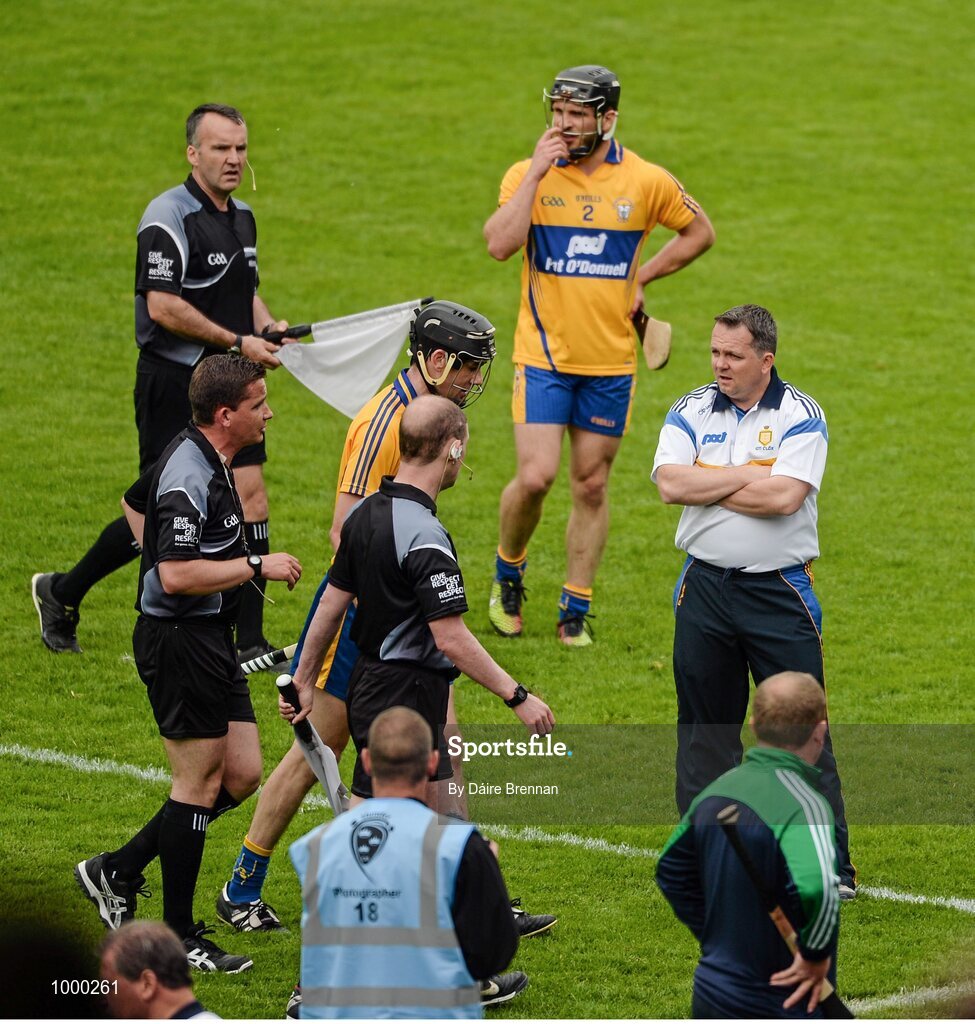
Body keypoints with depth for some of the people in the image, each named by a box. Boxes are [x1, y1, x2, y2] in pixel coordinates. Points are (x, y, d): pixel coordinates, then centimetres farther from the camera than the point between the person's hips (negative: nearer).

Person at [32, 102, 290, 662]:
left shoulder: (242, 217, 13)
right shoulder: (168, 217, -15)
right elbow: (163, 307, -22)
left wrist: (269, 326, 4)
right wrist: (238, 342, -19)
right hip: (173, 383, -7)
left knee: (251, 497, -2)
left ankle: (251, 644, 2)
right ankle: (62, 592, 20)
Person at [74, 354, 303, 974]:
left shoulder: (211, 464, 11)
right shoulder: (188, 476, -21)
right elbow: (175, 574, -29)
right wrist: (256, 565, -22)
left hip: (209, 639, 10)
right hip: (179, 640, -10)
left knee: (242, 774, 10)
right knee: (200, 783, -4)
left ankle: (119, 871, 18)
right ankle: (178, 937, 6)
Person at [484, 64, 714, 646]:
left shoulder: (646, 181, -3)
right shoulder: (530, 174, -4)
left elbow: (699, 232, 13)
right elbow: (499, 244, -20)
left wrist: (641, 278, 4)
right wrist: (537, 172, -21)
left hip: (611, 362, 1)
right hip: (544, 356, -1)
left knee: (592, 485, 6)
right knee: (535, 476, -12)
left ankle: (576, 610, 17)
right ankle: (509, 572, 17)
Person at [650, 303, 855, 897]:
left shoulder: (801, 416, -4)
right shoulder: (690, 412, 5)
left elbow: (784, 496, -19)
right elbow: (670, 484, -11)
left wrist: (706, 485, -9)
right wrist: (749, 475, -12)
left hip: (779, 590, -3)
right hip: (706, 586, 3)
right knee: (705, 727, 7)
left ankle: (832, 864, 3)